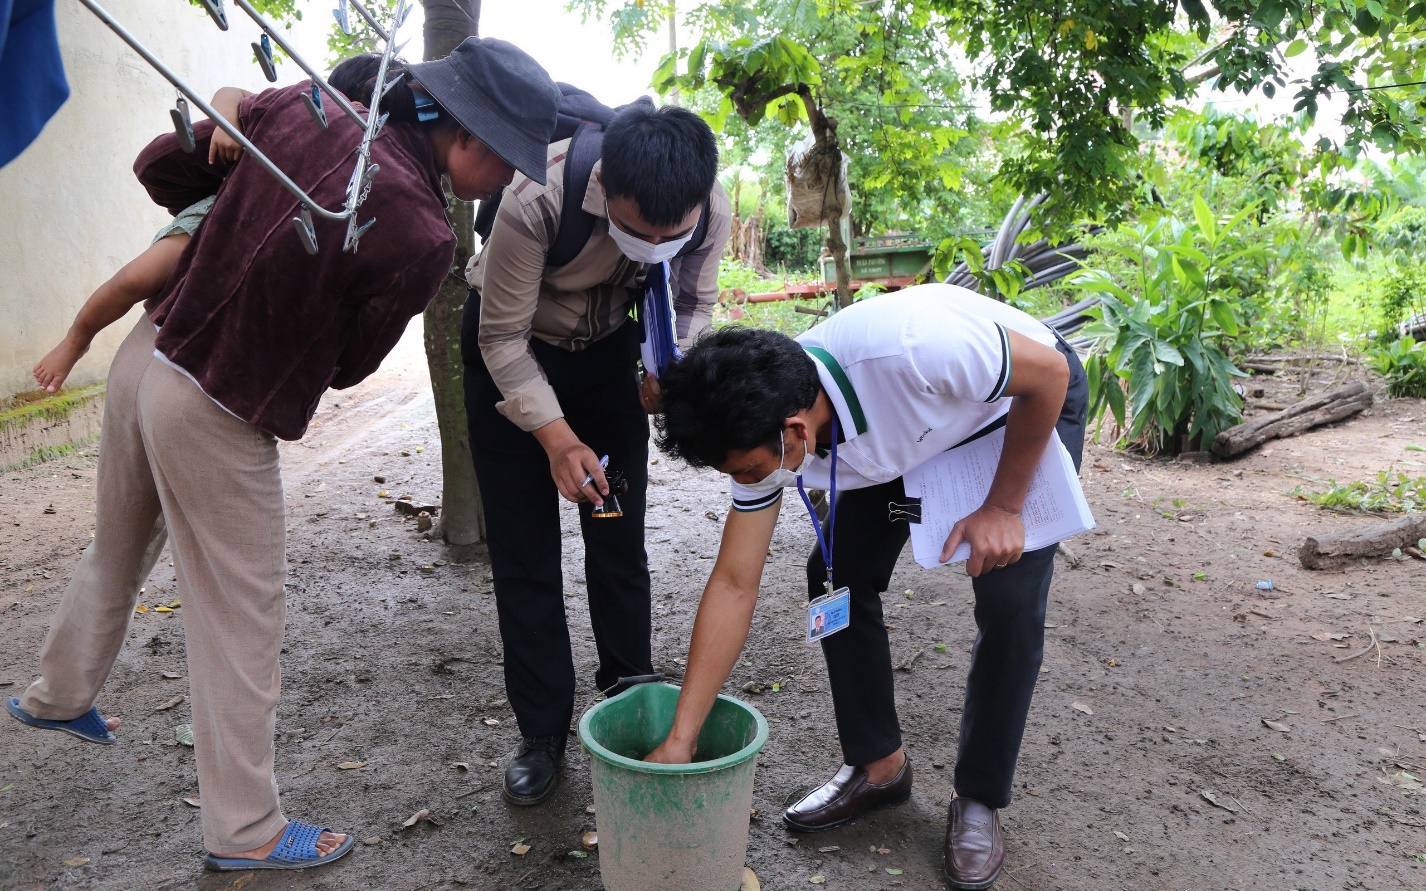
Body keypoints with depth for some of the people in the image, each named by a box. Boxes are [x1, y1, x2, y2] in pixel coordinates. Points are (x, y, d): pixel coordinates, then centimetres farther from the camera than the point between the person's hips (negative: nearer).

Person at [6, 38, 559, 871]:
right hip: (216, 414, -8)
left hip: (147, 355, 8)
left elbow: (161, 164, 6)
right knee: (242, 621, 7)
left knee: (118, 551, 30)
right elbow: (347, 365, -9)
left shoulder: (300, 107, -5)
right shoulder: (420, 237, -23)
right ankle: (245, 830, 24)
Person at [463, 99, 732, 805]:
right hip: (512, 345, -2)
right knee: (522, 549, -2)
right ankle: (542, 731, 12)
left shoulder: (711, 209, -26)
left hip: (609, 347, 3)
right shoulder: (536, 198, -38)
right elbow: (504, 338, -26)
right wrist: (556, 437, -35)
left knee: (620, 540, 6)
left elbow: (694, 300, -6)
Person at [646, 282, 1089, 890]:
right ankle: (878, 766, 14)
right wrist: (678, 742, -18)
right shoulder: (762, 427, -24)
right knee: (835, 573, -6)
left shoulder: (911, 345, -44)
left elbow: (1049, 372, -25)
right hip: (915, 433, 5)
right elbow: (734, 585, -19)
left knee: (1010, 600, -16)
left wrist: (1002, 506, -20)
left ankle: (979, 801, 6)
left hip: (1027, 403, -4)